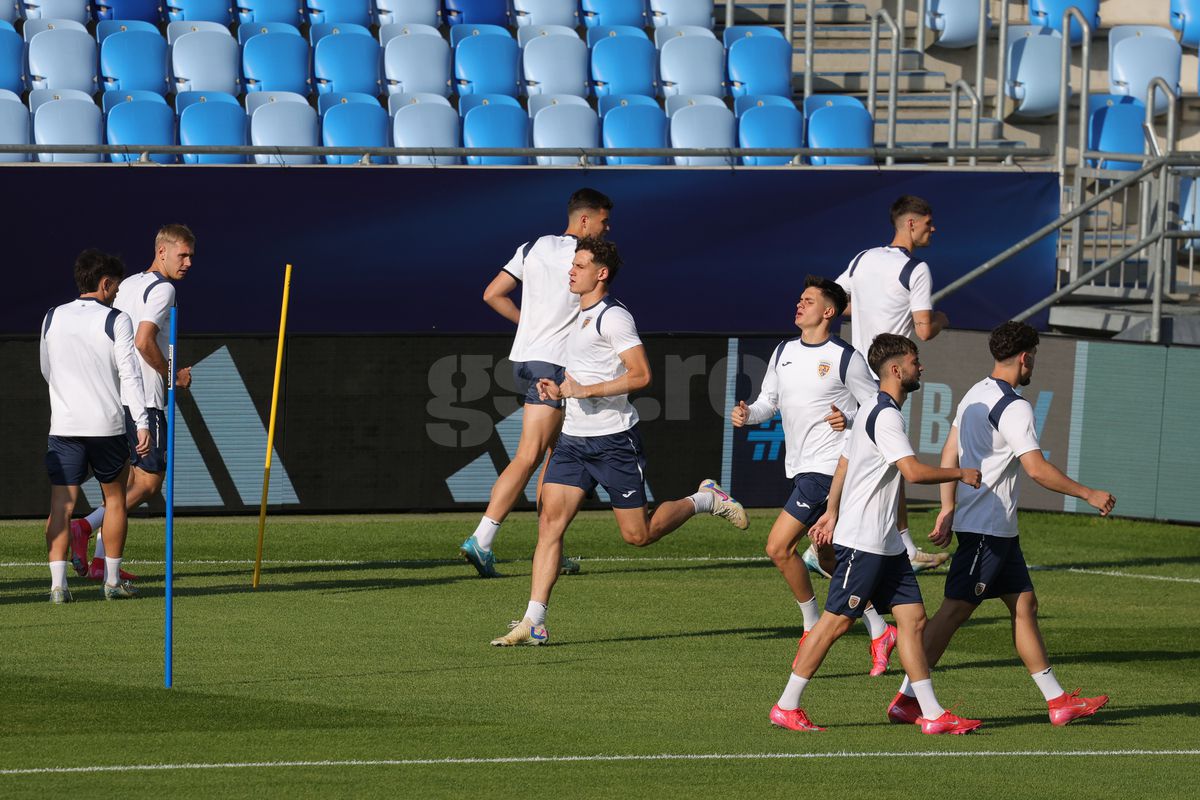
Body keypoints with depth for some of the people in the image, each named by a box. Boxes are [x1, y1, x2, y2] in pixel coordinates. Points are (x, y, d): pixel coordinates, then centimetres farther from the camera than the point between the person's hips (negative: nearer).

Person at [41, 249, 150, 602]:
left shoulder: (52, 319, 7)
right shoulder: (116, 321, -6)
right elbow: (129, 375, -11)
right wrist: (141, 423, -11)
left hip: (63, 426, 2)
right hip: (107, 425, -2)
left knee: (61, 503, -1)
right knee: (114, 499, 14)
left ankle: (58, 582, -13)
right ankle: (113, 580, 19)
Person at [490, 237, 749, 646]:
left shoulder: (614, 317, -13)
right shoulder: (581, 317, 15)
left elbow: (641, 375, -20)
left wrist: (585, 390, -22)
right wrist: (559, 389, 8)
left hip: (614, 440, -8)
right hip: (574, 439, 8)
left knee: (638, 534, 0)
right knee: (550, 522, -6)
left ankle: (704, 500, 25)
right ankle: (533, 623, -10)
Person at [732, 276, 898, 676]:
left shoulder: (846, 358, -8)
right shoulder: (784, 353, 12)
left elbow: (876, 405, -3)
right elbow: (769, 400, 18)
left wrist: (850, 420, -21)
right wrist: (747, 414, -2)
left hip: (827, 467, -8)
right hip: (800, 467, 8)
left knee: (779, 547, -13)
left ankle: (813, 628, 2)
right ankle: (879, 631, 21)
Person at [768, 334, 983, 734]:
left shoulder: (872, 413, 15)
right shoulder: (885, 416, -16)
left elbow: (843, 464, 24)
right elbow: (913, 471, -25)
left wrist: (833, 513, 31)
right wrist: (960, 473, -13)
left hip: (886, 544, 10)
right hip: (862, 542, -10)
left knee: (912, 617, 4)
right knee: (836, 621, -4)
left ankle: (932, 714, 2)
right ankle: (786, 707, 3)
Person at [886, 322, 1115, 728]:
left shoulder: (975, 394, 12)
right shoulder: (1013, 407, -17)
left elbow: (949, 454, 16)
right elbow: (1037, 469, -21)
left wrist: (948, 509, 19)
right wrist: (1088, 495, -12)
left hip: (1000, 529, 10)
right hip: (988, 527, -10)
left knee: (1024, 605, 11)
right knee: (955, 610, -8)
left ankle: (1057, 700, 13)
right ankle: (905, 699, -7)